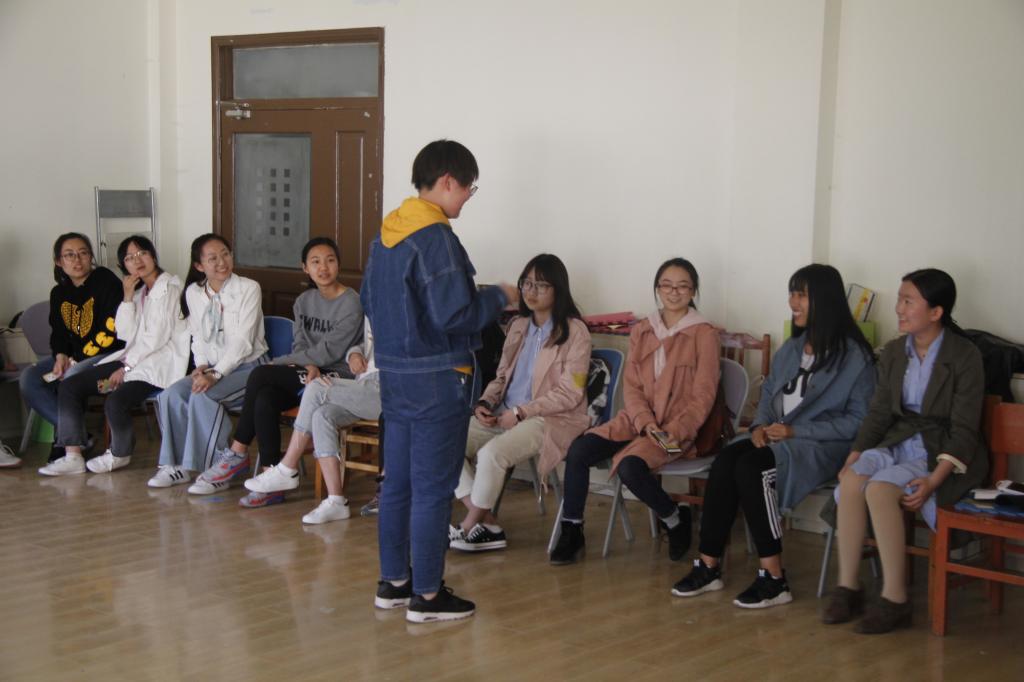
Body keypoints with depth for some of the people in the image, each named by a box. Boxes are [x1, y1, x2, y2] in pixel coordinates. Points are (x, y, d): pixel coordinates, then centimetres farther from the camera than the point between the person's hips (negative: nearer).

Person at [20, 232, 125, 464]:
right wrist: (61, 356, -8)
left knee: (72, 378, -34)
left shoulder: (106, 281, -10)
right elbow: (58, 333, 15)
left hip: (109, 354, -7)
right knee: (28, 379, -12)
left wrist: (77, 360, -17)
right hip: (72, 358, 8)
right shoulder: (59, 293, 12)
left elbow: (112, 328, -16)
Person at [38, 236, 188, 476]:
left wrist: (126, 368, -11)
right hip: (134, 358, 9)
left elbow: (157, 337, -14)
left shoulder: (170, 287, -7)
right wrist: (128, 298, -1)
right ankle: (72, 456, -7)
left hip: (160, 361, -9)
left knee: (116, 400, -32)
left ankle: (120, 454, -3)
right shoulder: (139, 292, 19)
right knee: (69, 386, -3)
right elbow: (126, 335, 8)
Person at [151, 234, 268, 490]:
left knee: (203, 396, -29)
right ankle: (177, 465, -7)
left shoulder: (249, 288, -10)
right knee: (172, 394, -18)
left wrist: (216, 374, -24)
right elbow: (199, 337, 10)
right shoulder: (193, 293, 7)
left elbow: (242, 341, -16)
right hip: (214, 367, 6)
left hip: (248, 366, -5)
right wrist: (202, 366, -10)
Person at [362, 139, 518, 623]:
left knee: (398, 482, 15)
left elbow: (368, 300, 18)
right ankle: (426, 596, 6)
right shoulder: (436, 238, -18)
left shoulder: (385, 233, 9)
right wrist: (499, 297, -7)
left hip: (394, 376, 9)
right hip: (437, 380, -9)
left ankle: (392, 583, 24)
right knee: (433, 488, -1)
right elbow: (453, 315, -22)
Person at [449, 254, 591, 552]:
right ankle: (487, 524, -13)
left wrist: (520, 412, -16)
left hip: (552, 419, -7)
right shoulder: (518, 327, 17)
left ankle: (469, 527, -11)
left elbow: (569, 394, -10)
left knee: (491, 453, -33)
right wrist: (485, 403, -1)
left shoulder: (574, 331, -5)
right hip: (504, 415, 7)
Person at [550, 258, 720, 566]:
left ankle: (676, 520, -3)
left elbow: (703, 396, -7)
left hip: (678, 427, -5)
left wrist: (675, 431, -20)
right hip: (637, 419, 5)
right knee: (578, 450, -18)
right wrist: (645, 423, -13)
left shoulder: (704, 334, -4)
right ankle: (571, 532, -4)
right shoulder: (641, 332, 11)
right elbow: (631, 387, 5)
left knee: (630, 467, -32)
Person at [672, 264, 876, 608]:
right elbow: (769, 393, 20)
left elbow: (858, 421, -11)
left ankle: (773, 580, -25)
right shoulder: (791, 349, 17)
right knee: (724, 461, -23)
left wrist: (795, 431, -16)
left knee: (750, 467, -31)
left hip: (820, 445, -6)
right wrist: (760, 425, -3)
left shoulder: (854, 356, -6)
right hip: (775, 438, 6)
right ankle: (708, 566, -21)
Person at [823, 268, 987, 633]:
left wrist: (934, 480, -25)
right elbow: (878, 413, 9)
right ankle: (847, 587, -20)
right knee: (852, 479, -26)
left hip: (945, 453, -5)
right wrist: (853, 457, -8)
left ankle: (895, 599, -23)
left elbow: (964, 431, -13)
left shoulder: (965, 356, -10)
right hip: (899, 442, 5)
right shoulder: (893, 353, 9)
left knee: (880, 488, -31)